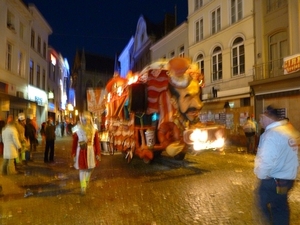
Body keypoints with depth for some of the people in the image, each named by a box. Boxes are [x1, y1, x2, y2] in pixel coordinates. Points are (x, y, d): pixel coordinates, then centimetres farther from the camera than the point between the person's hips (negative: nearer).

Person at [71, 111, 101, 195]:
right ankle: (83, 187, 7)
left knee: (89, 169, 13)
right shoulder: (77, 129, -6)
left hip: (90, 151, 3)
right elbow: (74, 143, -3)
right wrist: (74, 154, -3)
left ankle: (86, 184, 36)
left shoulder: (94, 129, -2)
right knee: (82, 170, 0)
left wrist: (98, 153, -2)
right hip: (81, 152, -2)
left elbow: (97, 142, 0)